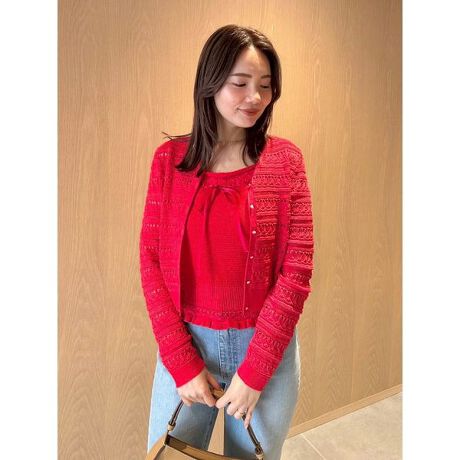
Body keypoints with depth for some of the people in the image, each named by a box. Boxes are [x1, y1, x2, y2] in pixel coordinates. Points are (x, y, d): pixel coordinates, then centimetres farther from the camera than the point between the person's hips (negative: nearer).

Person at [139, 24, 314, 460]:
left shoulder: (285, 158, -5)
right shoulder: (170, 157, -2)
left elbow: (297, 270, -9)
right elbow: (151, 259, -4)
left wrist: (253, 371, -11)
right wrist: (181, 361, -9)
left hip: (267, 347, 0)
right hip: (184, 344, 1)